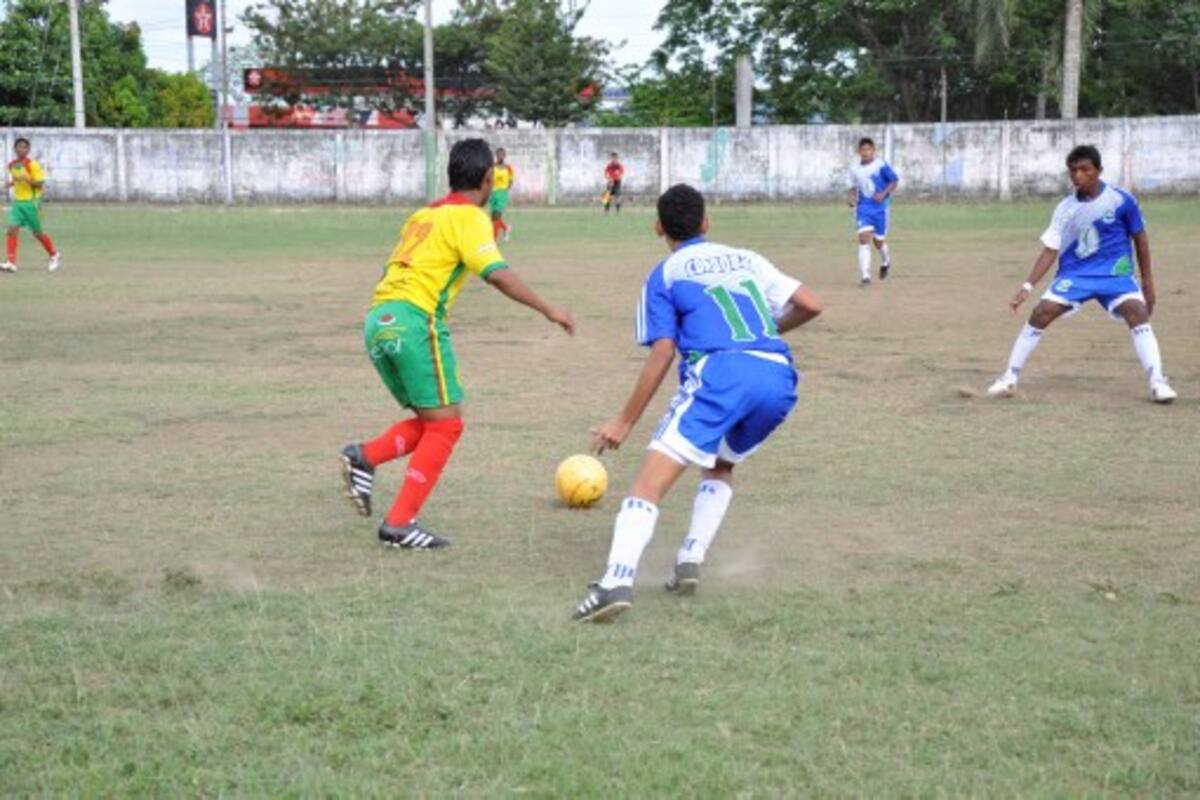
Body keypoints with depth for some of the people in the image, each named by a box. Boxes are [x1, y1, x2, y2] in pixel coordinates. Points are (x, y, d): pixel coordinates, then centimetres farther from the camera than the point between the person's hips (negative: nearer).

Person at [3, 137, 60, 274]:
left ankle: (54, 255, 29)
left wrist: (25, 179, -27)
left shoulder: (32, 165, -12)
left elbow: (40, 185, -14)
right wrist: (12, 183, 3)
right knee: (12, 229, -10)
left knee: (37, 233, 6)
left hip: (31, 202, -5)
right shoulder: (12, 165, 7)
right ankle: (10, 263, -13)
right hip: (17, 202, 5)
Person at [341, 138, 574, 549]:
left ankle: (365, 457, -3)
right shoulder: (469, 216, -1)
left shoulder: (425, 214, 23)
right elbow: (496, 273, -15)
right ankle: (401, 522, -5)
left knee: (430, 421, 17)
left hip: (378, 321, 8)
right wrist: (548, 310, -13)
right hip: (415, 320, -8)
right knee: (445, 425, 0)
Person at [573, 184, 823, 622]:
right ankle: (690, 561, 13)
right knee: (721, 466, 30)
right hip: (778, 377, 5)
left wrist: (625, 421, 9)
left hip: (720, 372, -5)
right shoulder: (749, 260, 26)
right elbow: (810, 305, 19)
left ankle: (617, 581, -28)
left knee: (651, 482, -9)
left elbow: (662, 355, 5)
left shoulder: (666, 275, 14)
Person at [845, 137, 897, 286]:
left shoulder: (881, 165, -10)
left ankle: (885, 262, 44)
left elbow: (894, 180, -4)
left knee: (879, 241, 8)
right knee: (863, 237, -15)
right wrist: (852, 197, -3)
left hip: (880, 207, -2)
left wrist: (884, 193, -18)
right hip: (863, 207, 2)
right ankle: (865, 276, -16)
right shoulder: (854, 168, 2)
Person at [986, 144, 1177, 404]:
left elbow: (1140, 238, 1)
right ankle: (1010, 378, 0)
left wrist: (1147, 281, 4)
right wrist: (1028, 287, -11)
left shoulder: (1121, 200, -11)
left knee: (1138, 313, -25)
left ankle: (1157, 382, -24)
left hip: (1115, 273, -2)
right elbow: (1050, 250, -2)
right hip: (1075, 274, 2)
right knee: (1040, 314, -11)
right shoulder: (1065, 209, -5)